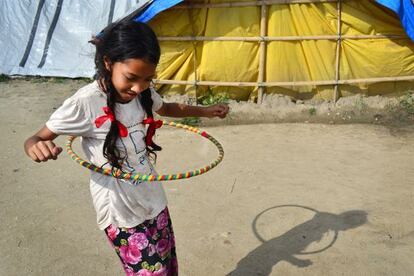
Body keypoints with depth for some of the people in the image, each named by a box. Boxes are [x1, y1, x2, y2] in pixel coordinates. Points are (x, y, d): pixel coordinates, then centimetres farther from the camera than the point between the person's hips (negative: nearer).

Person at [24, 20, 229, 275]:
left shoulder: (144, 92, -5)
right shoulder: (84, 103, -23)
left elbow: (167, 108, 19)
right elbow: (35, 139, -12)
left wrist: (206, 111, 12)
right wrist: (36, 147, -35)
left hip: (154, 200, 6)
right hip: (121, 212, -6)